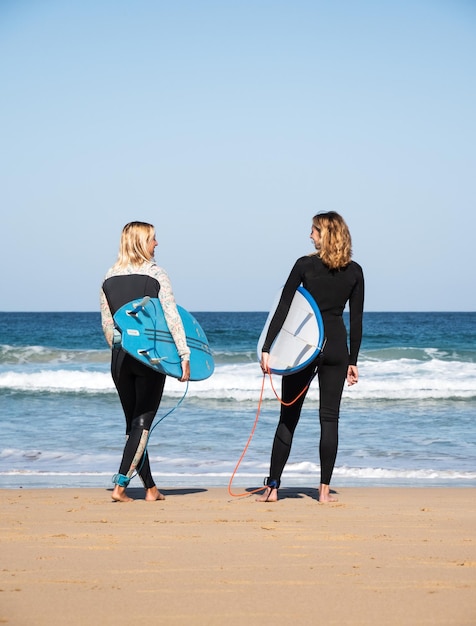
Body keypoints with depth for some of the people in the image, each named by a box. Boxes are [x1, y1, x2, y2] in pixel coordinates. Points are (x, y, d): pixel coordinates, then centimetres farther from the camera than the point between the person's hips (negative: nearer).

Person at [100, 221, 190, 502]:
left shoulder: (110, 277, 6)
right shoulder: (156, 274, -7)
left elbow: (107, 323, 10)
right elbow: (172, 317, -11)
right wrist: (184, 355, -9)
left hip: (121, 359, 5)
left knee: (133, 422, 12)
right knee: (142, 423, 0)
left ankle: (151, 487, 18)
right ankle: (120, 485, -8)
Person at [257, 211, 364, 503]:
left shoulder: (305, 265, -4)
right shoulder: (355, 272, 3)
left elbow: (282, 309, -7)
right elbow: (357, 320, 3)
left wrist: (266, 349, -5)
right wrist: (353, 361, 9)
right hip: (336, 347, 2)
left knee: (288, 416, 6)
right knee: (329, 417, 6)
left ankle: (273, 487, 7)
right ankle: (325, 490, 5)